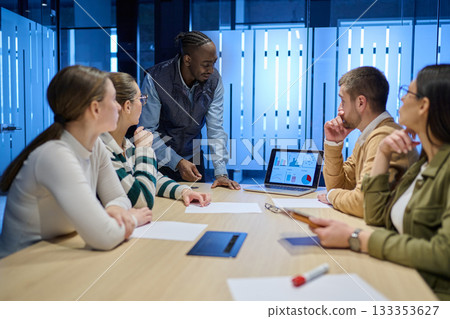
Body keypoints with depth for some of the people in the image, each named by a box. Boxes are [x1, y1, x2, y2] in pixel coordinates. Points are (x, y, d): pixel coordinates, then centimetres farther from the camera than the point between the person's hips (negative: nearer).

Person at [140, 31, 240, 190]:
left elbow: (215, 129, -11)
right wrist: (177, 162, -27)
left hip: (193, 157, 3)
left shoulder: (214, 79, -12)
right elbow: (147, 130, -19)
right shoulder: (155, 79, -23)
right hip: (158, 159, -3)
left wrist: (221, 172, -19)